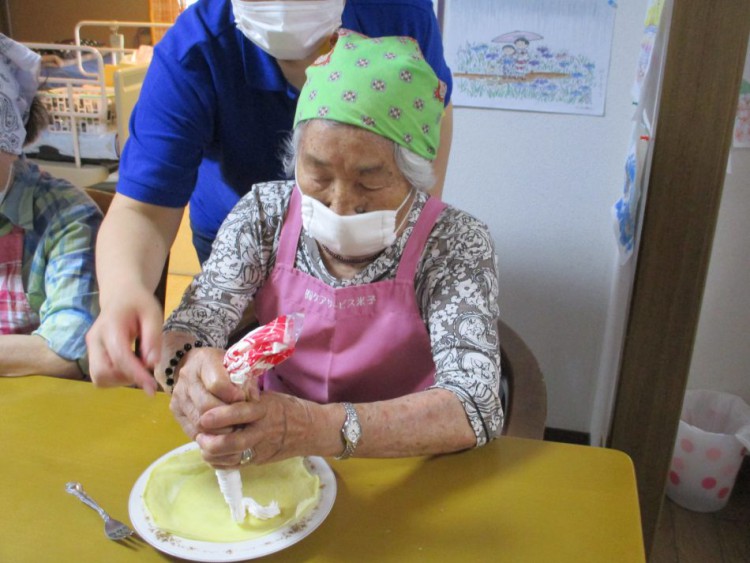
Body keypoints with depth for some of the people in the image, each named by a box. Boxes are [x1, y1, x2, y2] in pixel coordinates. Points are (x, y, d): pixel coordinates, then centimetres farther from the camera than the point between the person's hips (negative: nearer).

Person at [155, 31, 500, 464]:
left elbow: (476, 410, -25)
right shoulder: (265, 214, -7)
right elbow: (185, 332, -8)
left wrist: (315, 428, -38)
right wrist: (190, 367, -32)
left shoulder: (455, 245, -14)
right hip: (272, 460, 3)